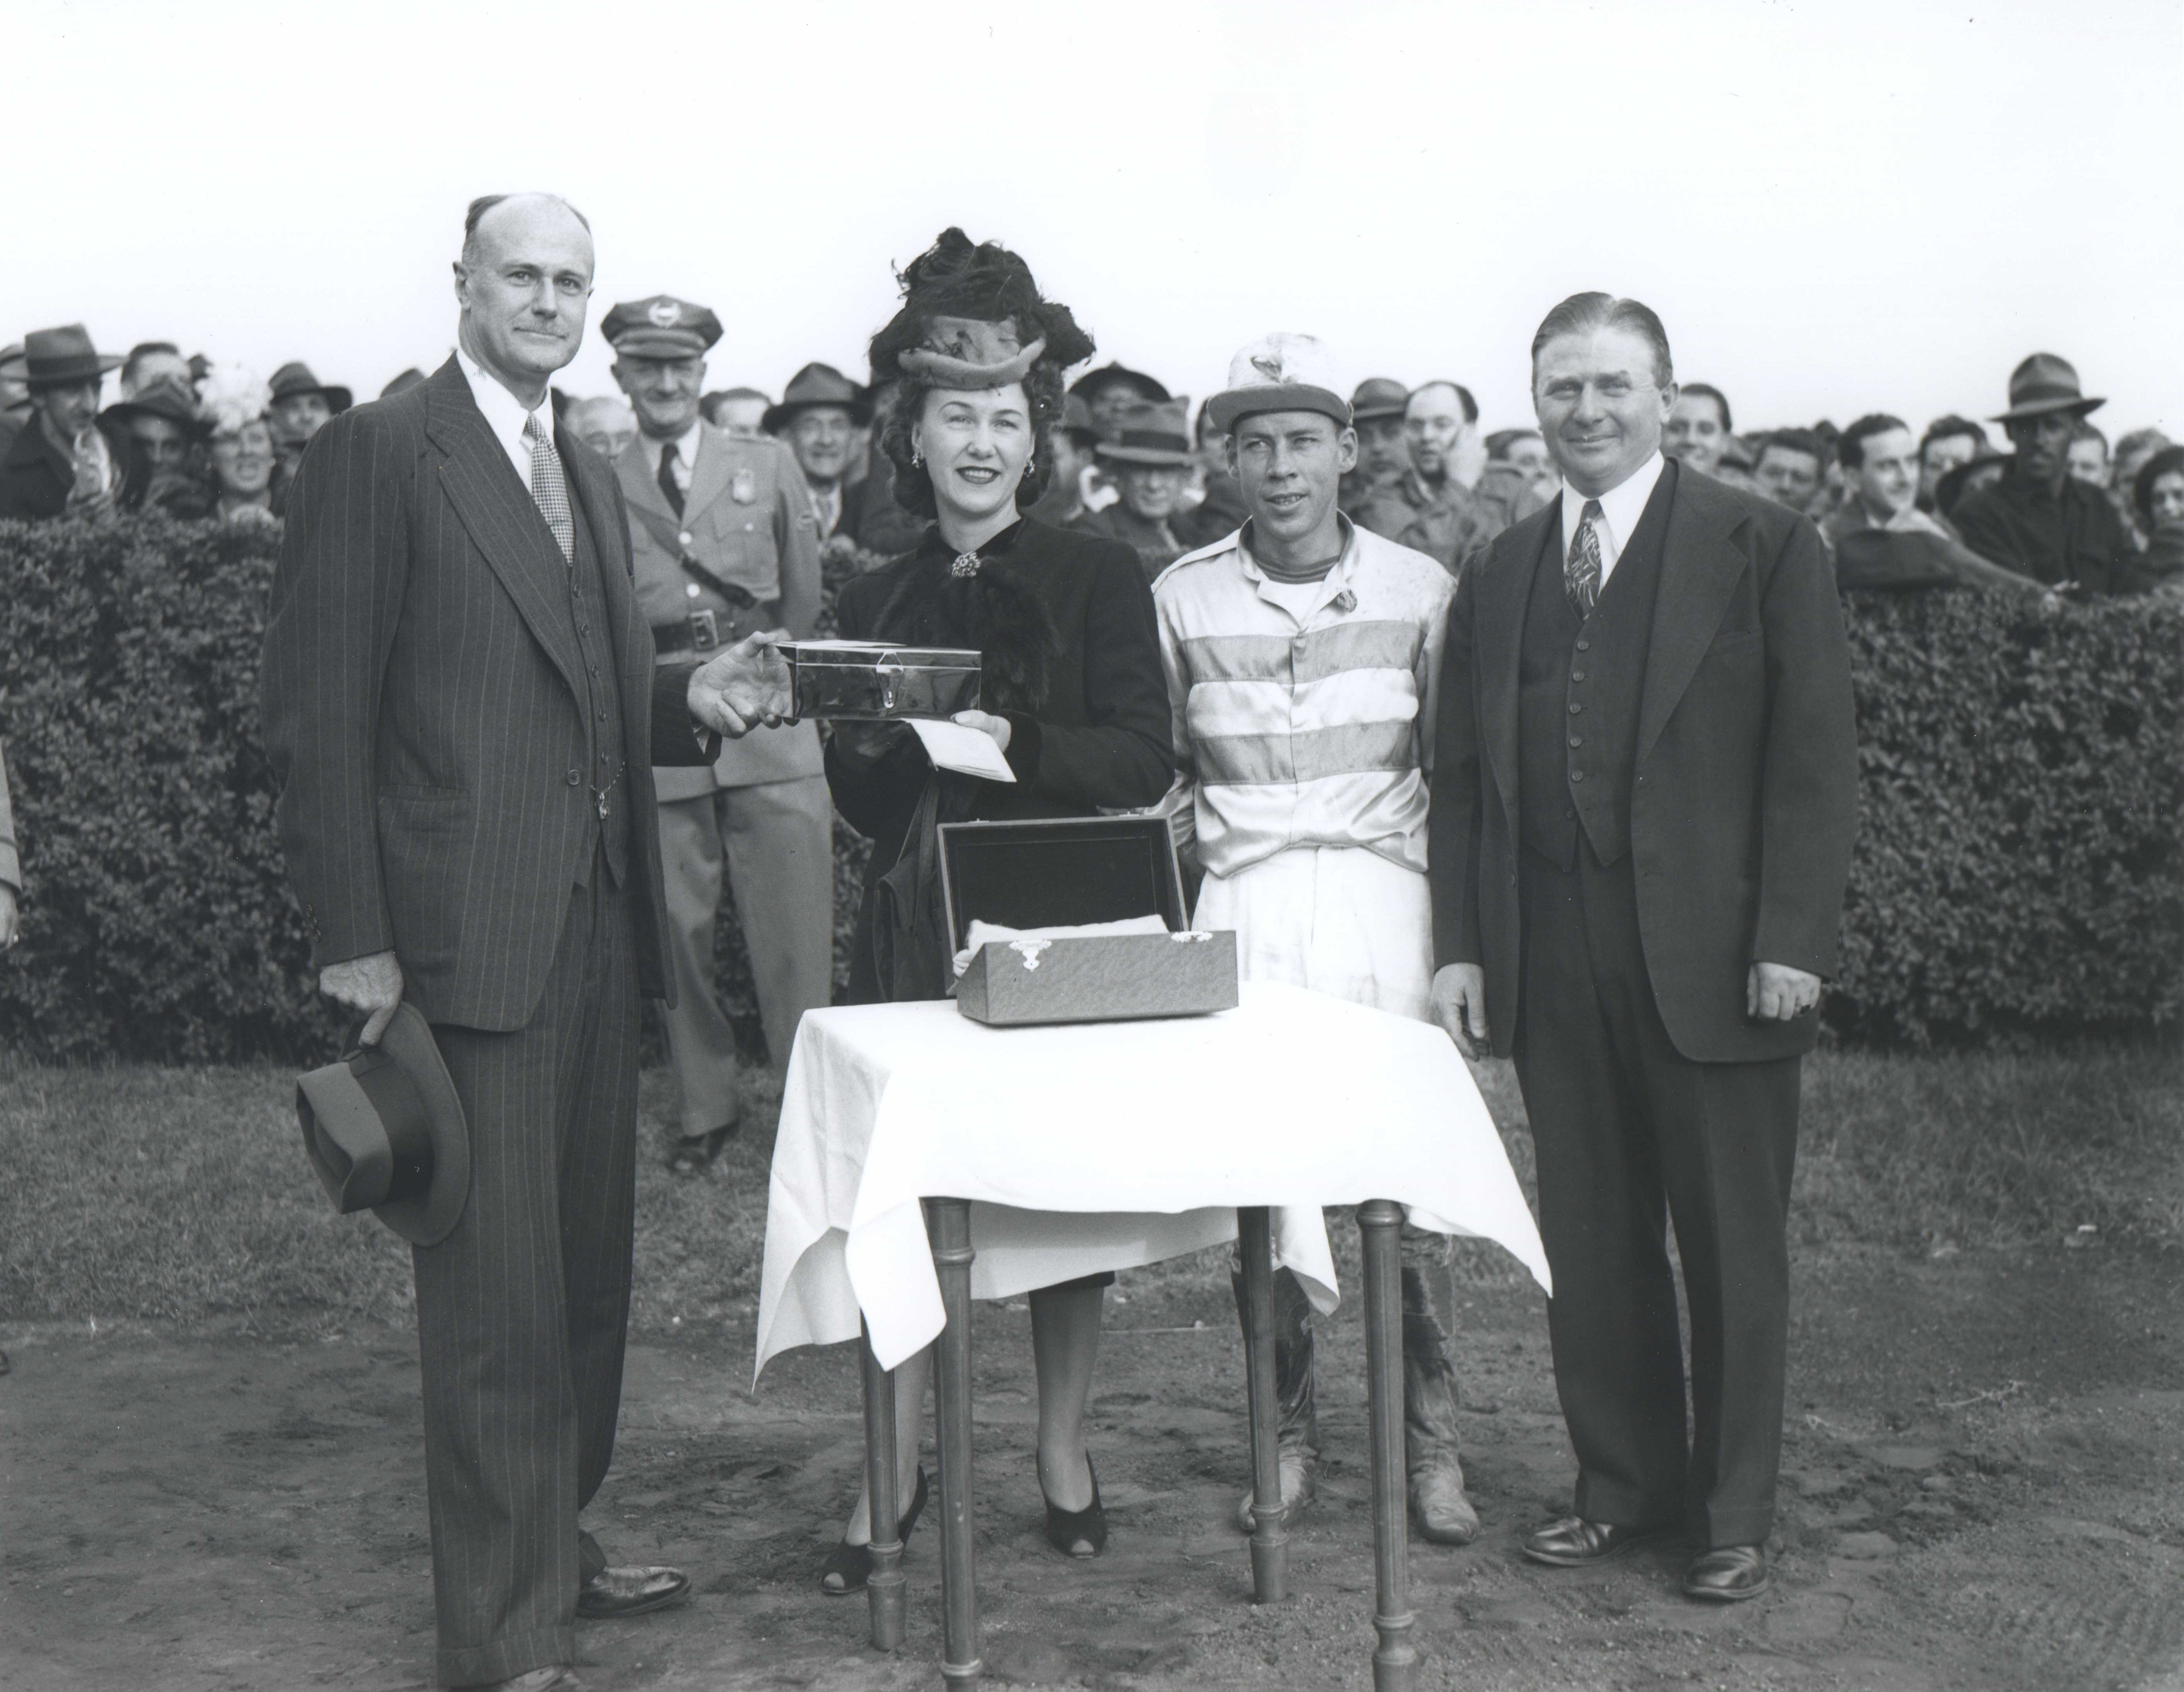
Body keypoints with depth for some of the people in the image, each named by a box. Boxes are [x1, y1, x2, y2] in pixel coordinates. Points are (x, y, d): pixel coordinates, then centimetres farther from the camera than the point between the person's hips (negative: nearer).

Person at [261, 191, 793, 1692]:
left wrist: (693, 699, 3)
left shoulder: (589, 478, 18)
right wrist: (353, 941, -15)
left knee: (588, 1268, 15)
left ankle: (556, 1540, 31)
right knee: (498, 1295, -4)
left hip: (599, 933, 8)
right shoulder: (379, 455, -7)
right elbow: (318, 713, -11)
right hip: (468, 937, -8)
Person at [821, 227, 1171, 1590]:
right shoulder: (875, 604, 11)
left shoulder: (1099, 578, 1)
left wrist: (1015, 745, -22)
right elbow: (862, 806, 11)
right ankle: (898, 1470, 10)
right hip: (916, 928, 2)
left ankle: (1065, 1450, 21)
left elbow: (1144, 762, -7)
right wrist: (871, 748, -11)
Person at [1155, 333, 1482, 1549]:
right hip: (1242, 912, 1)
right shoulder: (1182, 598, 6)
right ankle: (1288, 1435, 14)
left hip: (1384, 903, -1)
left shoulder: (1420, 589, 4)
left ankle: (1429, 1442, 9)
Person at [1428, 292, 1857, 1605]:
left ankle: (1736, 1516, 19)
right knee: (1591, 1245, 11)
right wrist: (1461, 944, 5)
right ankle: (1626, 1485, 26)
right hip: (1553, 965, 4)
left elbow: (1816, 758, -6)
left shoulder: (1764, 548, -1)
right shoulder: (1501, 577, 13)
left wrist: (1793, 941, -13)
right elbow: (1463, 776, 13)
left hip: (1712, 957, -4)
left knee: (1732, 1245, 5)